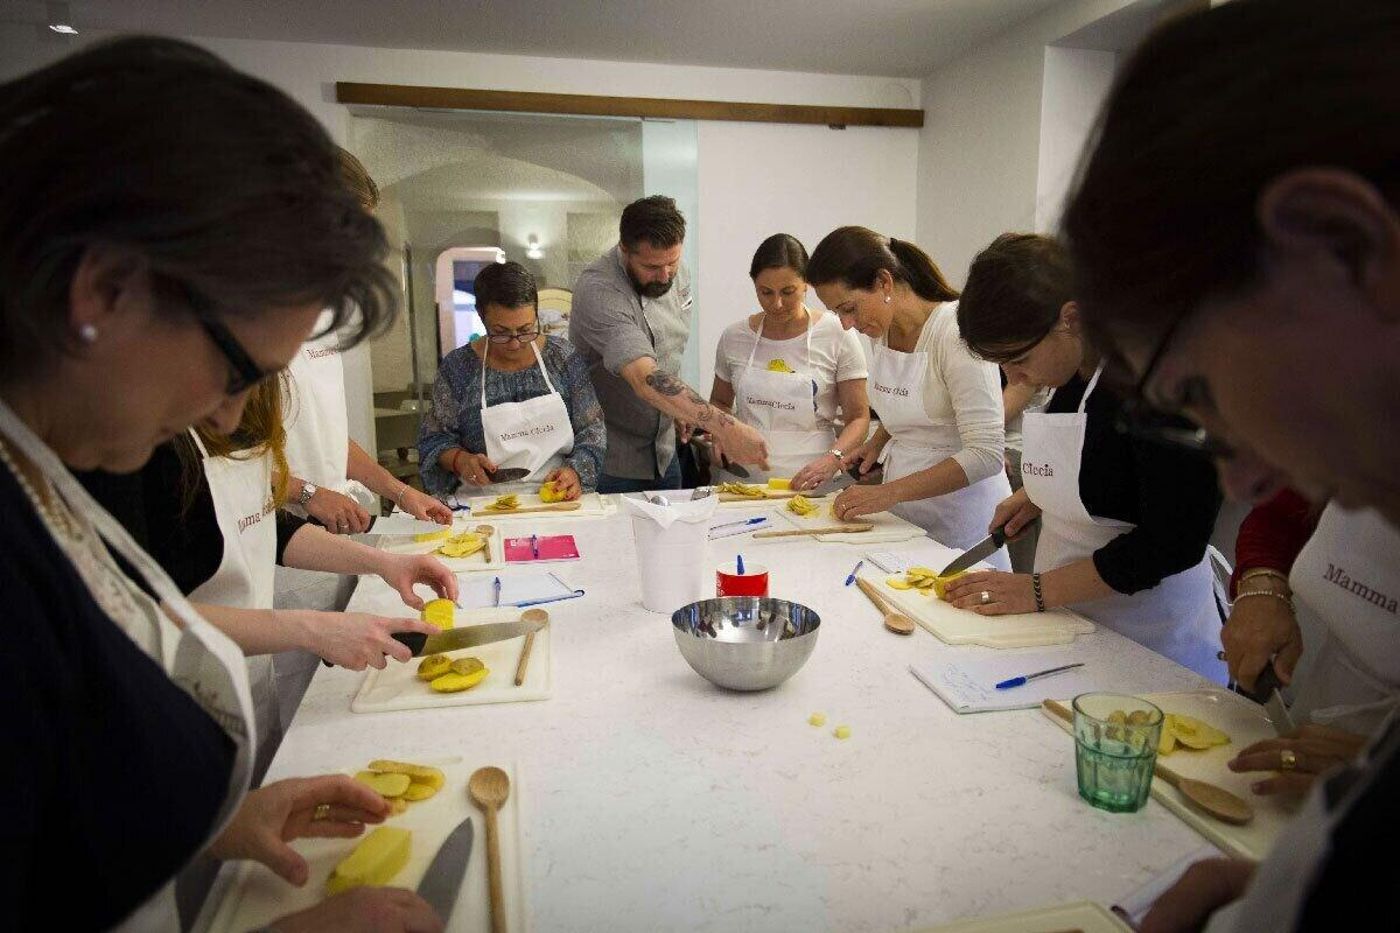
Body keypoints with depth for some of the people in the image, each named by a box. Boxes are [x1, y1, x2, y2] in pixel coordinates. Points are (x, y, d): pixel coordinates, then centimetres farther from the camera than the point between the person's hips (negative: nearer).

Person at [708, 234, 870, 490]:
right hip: (744, 477, 2)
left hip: (810, 484, -2)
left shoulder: (837, 335, -1)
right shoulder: (734, 337, 7)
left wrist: (832, 459, -17)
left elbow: (858, 418, 1)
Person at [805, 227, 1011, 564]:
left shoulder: (954, 332, -21)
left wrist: (888, 493, -27)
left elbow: (985, 454, -24)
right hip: (902, 511, 7)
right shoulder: (879, 329, 2)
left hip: (961, 513, -6)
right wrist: (876, 442, 3)